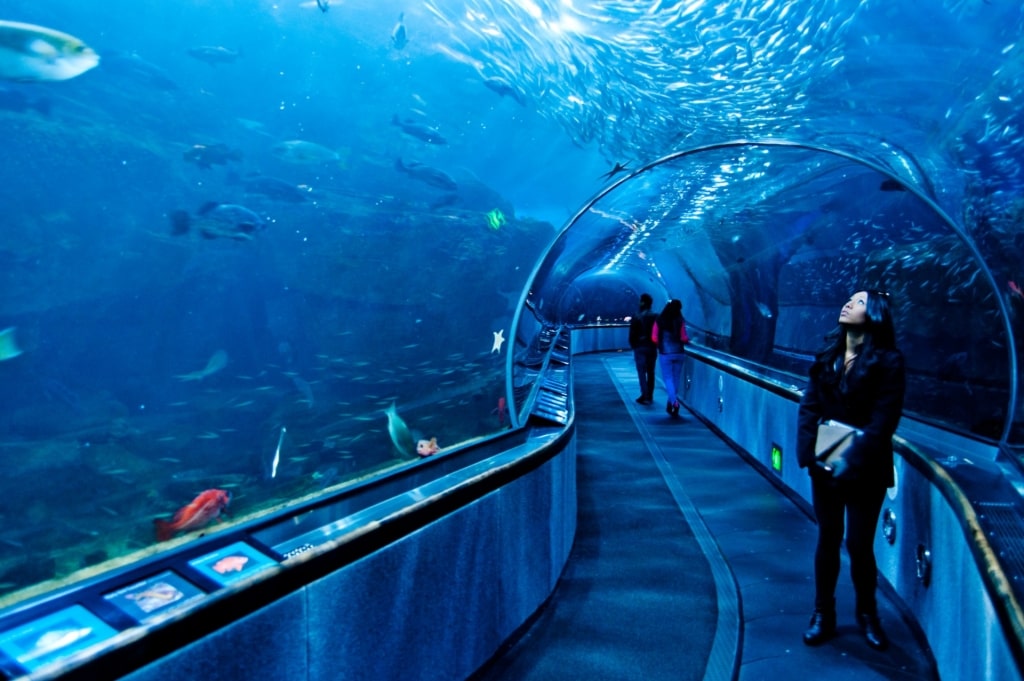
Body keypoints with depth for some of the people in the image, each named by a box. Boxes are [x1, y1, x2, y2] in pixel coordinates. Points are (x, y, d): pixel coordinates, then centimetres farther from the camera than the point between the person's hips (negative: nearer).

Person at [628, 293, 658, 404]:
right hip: (652, 348, 3)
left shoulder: (637, 317, -8)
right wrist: (656, 345, 12)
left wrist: (633, 345, 7)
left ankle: (645, 396, -7)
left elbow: (632, 334, -7)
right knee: (650, 373, 11)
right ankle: (649, 396, 16)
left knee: (642, 373, -1)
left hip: (640, 348, -3)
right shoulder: (655, 317, 1)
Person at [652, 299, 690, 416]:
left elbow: (654, 338, -3)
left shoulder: (659, 321, -3)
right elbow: (684, 338, -7)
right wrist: (688, 340, 15)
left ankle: (674, 401, -19)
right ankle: (670, 406, 20)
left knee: (668, 378, 3)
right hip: (678, 353, 1)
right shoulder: (680, 321, -5)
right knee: (675, 379, 12)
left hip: (665, 353, -1)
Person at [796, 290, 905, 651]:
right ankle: (823, 614, 23)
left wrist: (853, 461, -18)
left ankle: (867, 614, 28)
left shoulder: (888, 361, -8)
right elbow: (809, 406, 2)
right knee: (828, 538, 10)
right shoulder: (828, 354, 5)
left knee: (859, 543, 5)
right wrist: (809, 452, -9)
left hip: (865, 469, -4)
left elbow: (883, 421, -13)